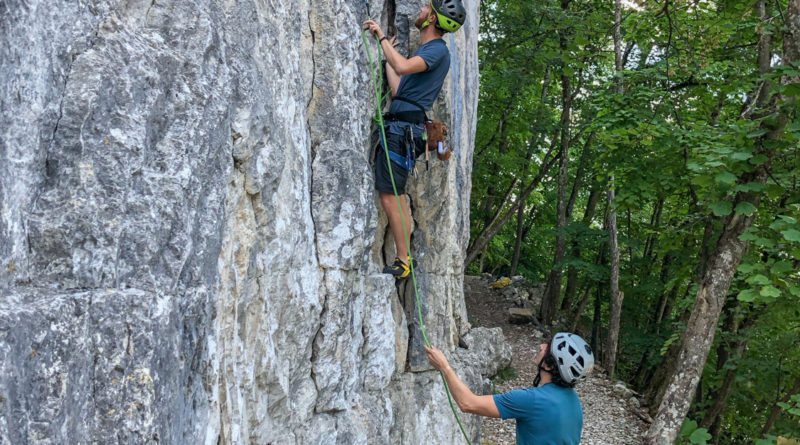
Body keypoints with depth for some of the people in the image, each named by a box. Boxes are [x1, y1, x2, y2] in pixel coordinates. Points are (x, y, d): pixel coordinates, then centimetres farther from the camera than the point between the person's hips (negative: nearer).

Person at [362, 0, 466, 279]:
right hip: (399, 127, 11)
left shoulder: (437, 50, -8)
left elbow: (403, 67, -28)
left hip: (403, 129, -11)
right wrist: (386, 52, 34)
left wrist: (382, 37, -16)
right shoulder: (426, 51, 23)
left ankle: (403, 261, -7)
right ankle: (408, 252, 23)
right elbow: (397, 90, 24)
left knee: (389, 197, -11)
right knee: (395, 194, 17)